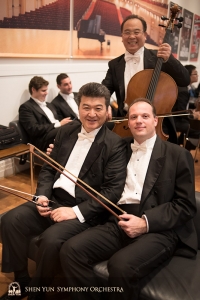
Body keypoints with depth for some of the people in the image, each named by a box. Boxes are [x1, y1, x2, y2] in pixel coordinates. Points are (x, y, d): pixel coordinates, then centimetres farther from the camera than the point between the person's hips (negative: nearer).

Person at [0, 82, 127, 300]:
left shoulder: (115, 144, -8)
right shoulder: (66, 131, 10)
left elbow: (113, 191, -14)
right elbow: (48, 168, 13)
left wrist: (76, 211, -21)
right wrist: (42, 194, -6)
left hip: (85, 210, -5)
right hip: (54, 199, 6)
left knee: (50, 239, -28)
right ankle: (21, 281, 9)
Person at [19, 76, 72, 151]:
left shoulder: (49, 105, 29)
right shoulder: (26, 107, 3)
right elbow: (34, 130, -10)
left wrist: (64, 123, -4)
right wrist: (59, 124, -12)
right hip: (43, 142, -7)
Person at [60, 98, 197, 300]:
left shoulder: (178, 155, 3)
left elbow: (186, 206, -2)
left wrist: (146, 222, -15)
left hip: (159, 229, -4)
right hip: (119, 222, 4)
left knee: (122, 266, -31)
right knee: (70, 250, -18)